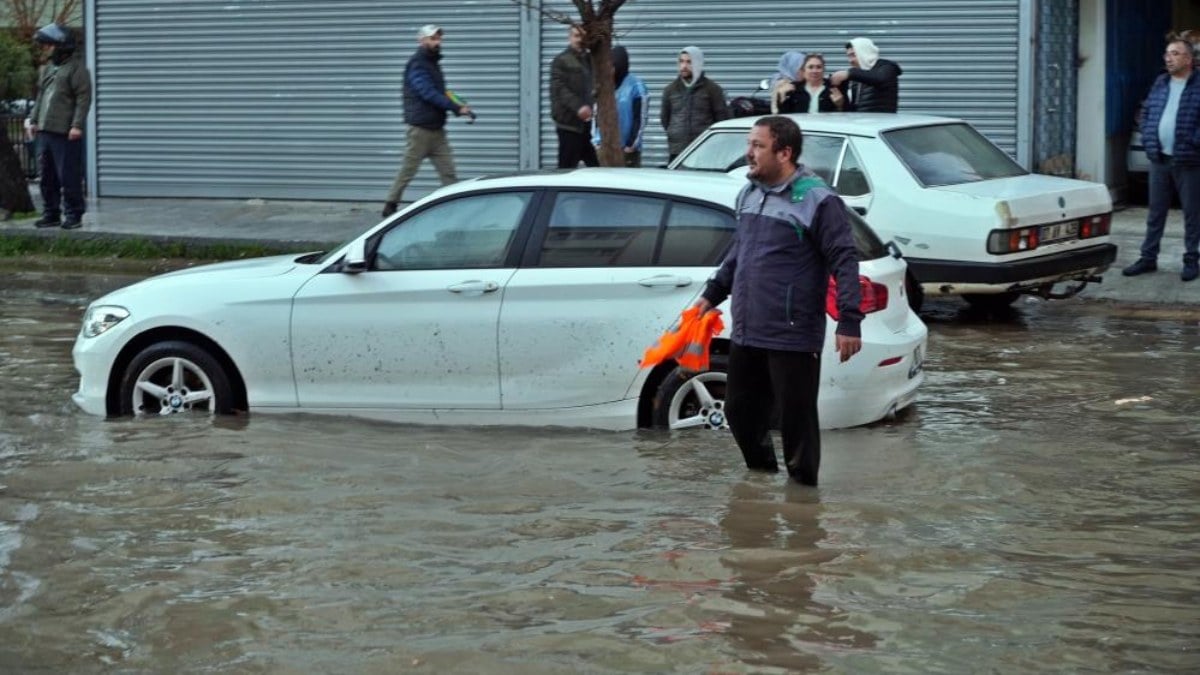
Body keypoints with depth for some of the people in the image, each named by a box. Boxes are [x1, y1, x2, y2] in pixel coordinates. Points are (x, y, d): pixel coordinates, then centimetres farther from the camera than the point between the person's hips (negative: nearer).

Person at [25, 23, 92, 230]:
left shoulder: (76, 67, -7)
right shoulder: (47, 68, 18)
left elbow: (84, 98, -12)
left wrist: (77, 125, -18)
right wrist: (33, 120, 17)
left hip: (65, 133, -8)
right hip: (44, 131, 8)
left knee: (69, 176, -6)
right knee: (47, 176, 11)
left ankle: (73, 215, 1)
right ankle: (51, 213, 18)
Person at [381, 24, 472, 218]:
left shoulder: (432, 62, 17)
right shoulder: (417, 63, -11)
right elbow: (428, 93, -21)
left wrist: (457, 106, 4)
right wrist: (456, 108, -23)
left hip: (436, 128, 8)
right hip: (420, 127, -8)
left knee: (448, 169, 2)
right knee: (408, 169, 0)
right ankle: (391, 206, 11)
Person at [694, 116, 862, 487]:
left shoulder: (817, 200, -12)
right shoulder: (749, 194, 12)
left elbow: (845, 262, -14)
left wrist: (849, 323, -19)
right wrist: (712, 294, 26)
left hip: (793, 337, -8)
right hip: (746, 333, 8)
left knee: (796, 414, 0)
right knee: (740, 409, 15)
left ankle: (803, 484, 13)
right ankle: (760, 471, 33)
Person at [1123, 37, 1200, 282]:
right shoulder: (1160, 84, 11)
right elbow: (1147, 112, 17)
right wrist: (1148, 140, 6)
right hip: (1159, 159, 5)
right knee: (1155, 211, 10)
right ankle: (1148, 257, 17)